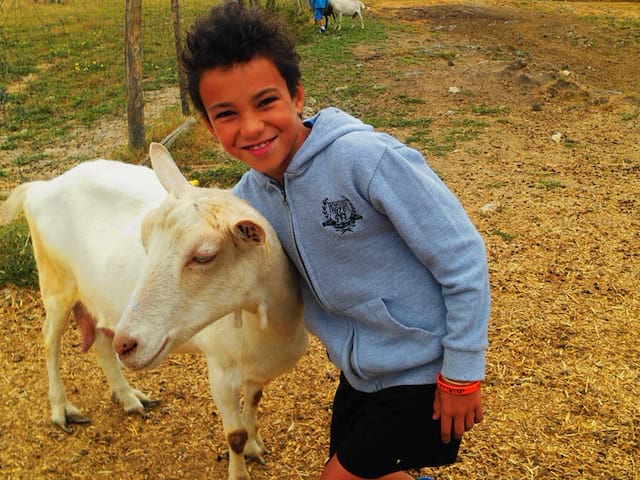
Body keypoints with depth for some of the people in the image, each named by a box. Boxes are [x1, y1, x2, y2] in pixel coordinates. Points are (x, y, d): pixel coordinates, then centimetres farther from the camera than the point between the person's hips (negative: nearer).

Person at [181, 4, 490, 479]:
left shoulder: (368, 158, -28)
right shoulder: (250, 194, -6)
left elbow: (463, 258, -22)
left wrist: (463, 375, -15)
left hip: (423, 373, -6)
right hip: (360, 370, 7)